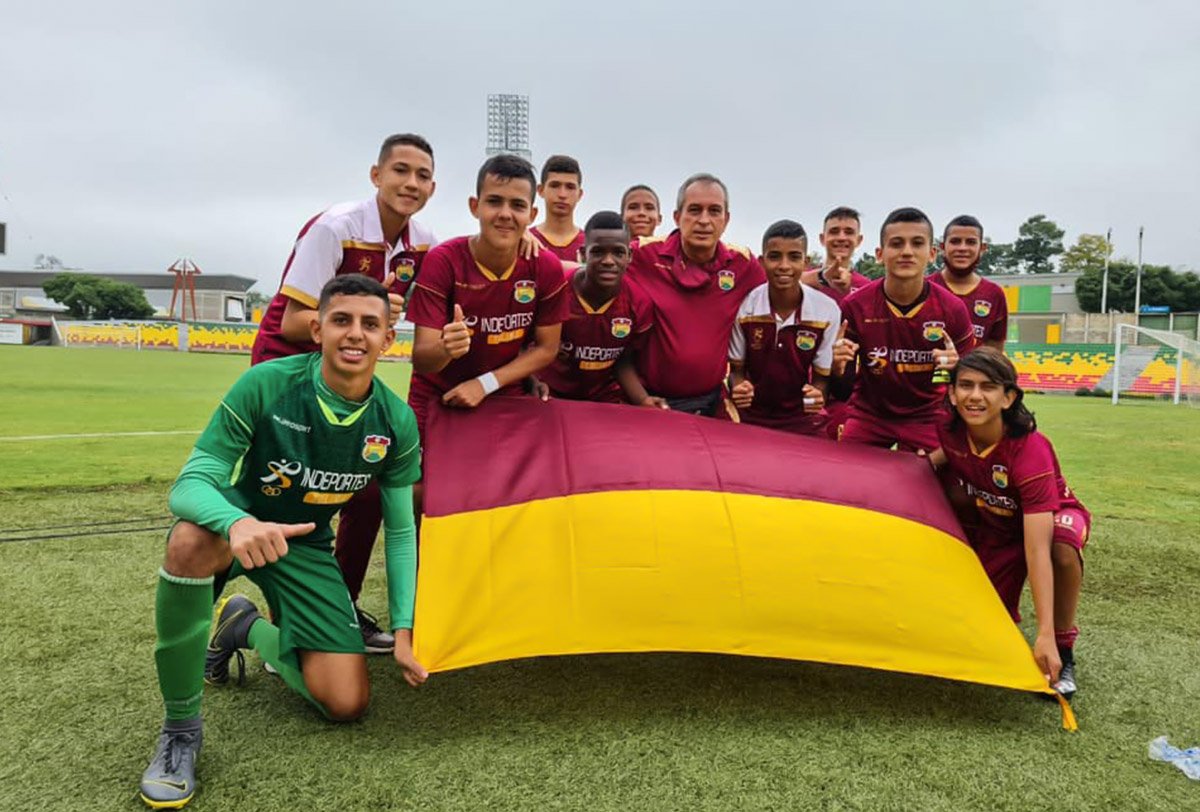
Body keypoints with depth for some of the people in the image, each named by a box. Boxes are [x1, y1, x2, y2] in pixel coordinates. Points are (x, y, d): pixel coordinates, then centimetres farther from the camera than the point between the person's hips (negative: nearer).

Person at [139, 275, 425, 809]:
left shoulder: (395, 421, -14)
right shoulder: (267, 385, -23)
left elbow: (400, 530, -3)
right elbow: (190, 484, -23)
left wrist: (404, 628, -10)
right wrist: (238, 523, -47)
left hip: (304, 544, 3)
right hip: (236, 518, -2)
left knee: (347, 704, -8)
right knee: (191, 540, -41)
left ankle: (248, 629, 21)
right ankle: (180, 727, -19)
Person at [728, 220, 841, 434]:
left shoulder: (828, 311, -13)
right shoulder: (743, 306, -13)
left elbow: (822, 375, -4)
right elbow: (736, 369, -2)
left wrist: (817, 395, -26)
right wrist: (738, 387, -25)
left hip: (801, 420, 0)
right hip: (751, 417, 0)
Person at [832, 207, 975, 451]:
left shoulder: (951, 308, -13)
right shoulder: (855, 305, -14)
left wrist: (956, 367, -24)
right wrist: (837, 365, -27)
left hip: (926, 416, 0)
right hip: (868, 413, 0)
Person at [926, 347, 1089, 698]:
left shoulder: (1030, 449, -36)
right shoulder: (950, 432, -22)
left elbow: (1036, 547, -41)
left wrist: (1046, 634, -44)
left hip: (1050, 517, -4)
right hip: (995, 527, 4)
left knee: (1063, 548, -41)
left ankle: (1062, 649, -17)